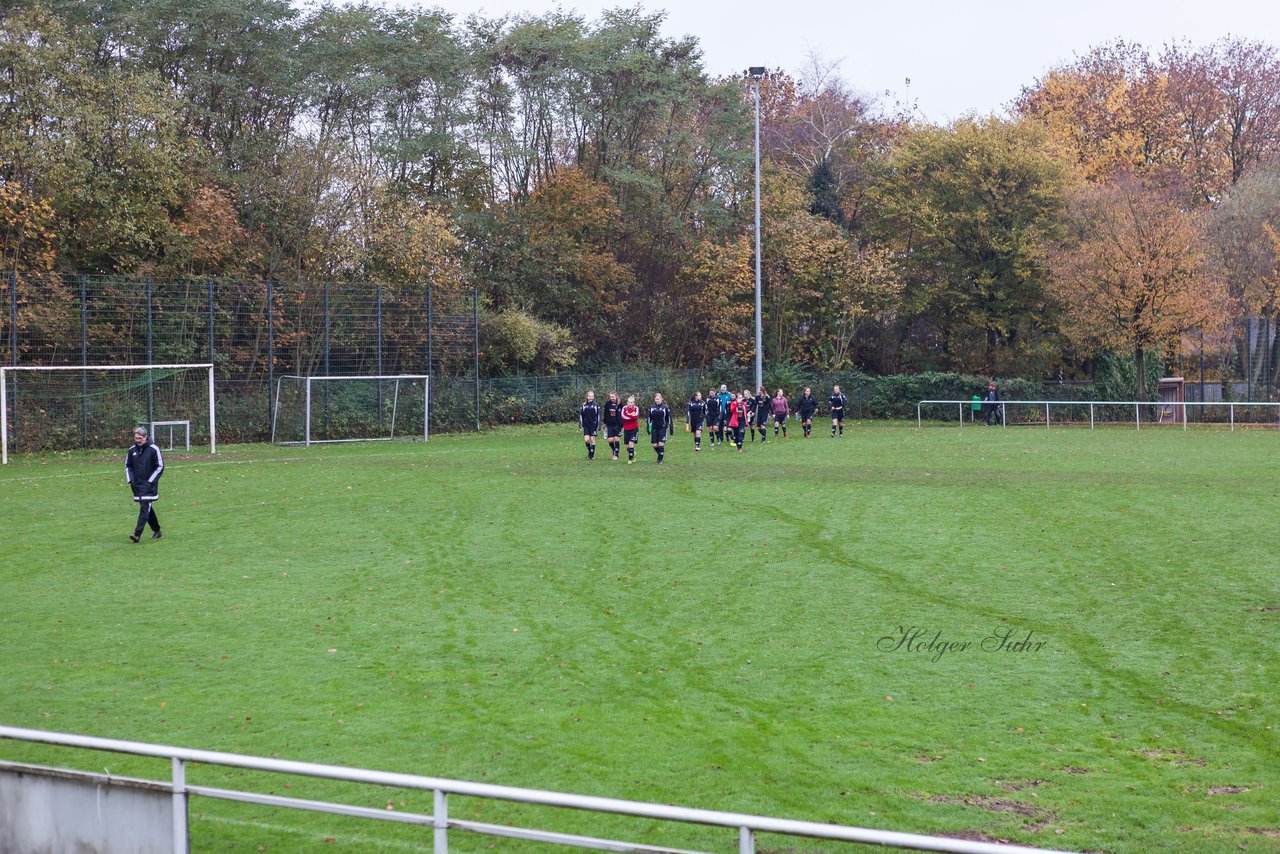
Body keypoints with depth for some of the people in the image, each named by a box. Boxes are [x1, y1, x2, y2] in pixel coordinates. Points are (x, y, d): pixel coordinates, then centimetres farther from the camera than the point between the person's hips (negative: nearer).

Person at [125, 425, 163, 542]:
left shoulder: (154, 449, -8)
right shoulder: (132, 450, 6)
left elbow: (160, 467, -5)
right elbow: (127, 466, 19)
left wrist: (150, 481, -10)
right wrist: (130, 480, 6)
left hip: (149, 485, -6)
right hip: (137, 484, 6)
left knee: (144, 508, -13)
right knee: (147, 509, 12)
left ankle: (137, 534, -20)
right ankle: (156, 531, 25)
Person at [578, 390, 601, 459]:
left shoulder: (596, 405, 0)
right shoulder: (583, 405, 4)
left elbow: (598, 416, 3)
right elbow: (580, 415, 6)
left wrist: (599, 426, 0)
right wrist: (580, 425, -2)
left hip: (593, 425, -1)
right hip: (586, 425, 1)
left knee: (592, 439, -1)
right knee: (586, 439, -10)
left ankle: (592, 455, 9)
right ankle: (589, 450, 18)